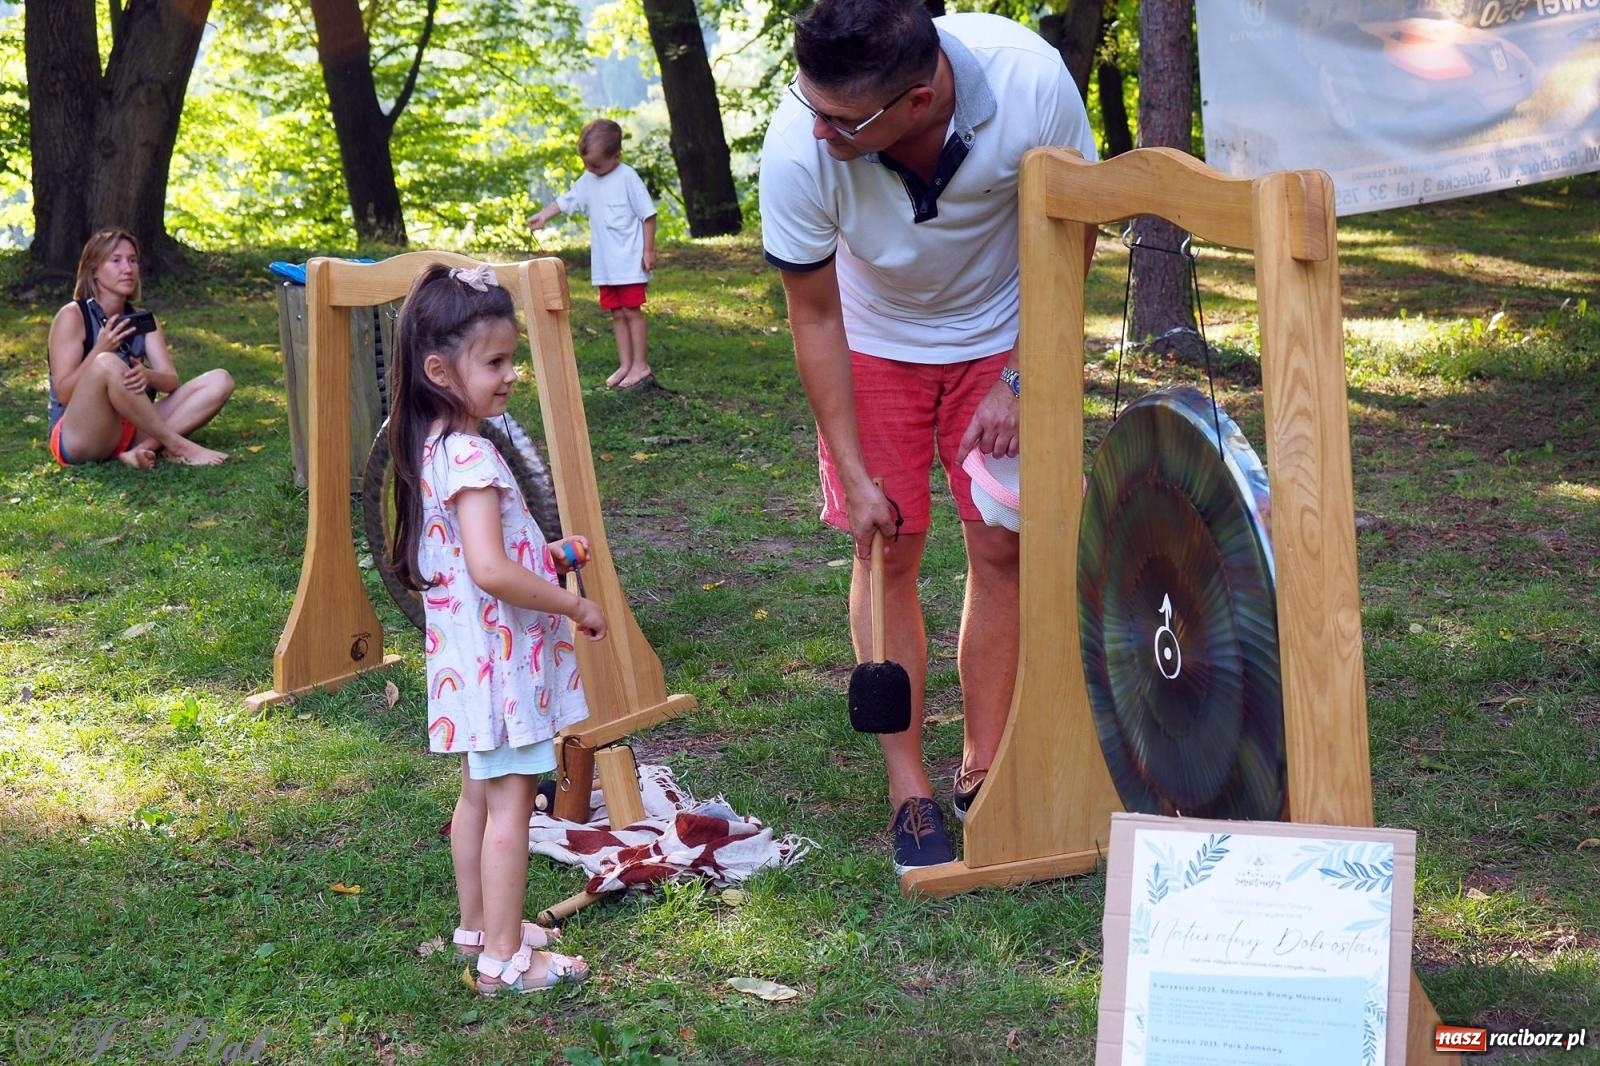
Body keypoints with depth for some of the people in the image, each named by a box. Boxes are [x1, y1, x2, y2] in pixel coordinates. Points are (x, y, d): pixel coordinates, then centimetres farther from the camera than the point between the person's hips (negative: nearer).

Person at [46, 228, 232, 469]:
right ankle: (177, 446, -24)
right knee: (107, 363, -35)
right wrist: (100, 349, -27)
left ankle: (143, 449, -25)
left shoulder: (142, 319, 10)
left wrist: (147, 376, -25)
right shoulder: (72, 316, -6)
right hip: (77, 438, -6)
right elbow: (64, 394, -13)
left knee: (219, 381, -7)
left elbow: (171, 381, -2)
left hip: (128, 432, 6)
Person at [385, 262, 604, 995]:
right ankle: (505, 958, 3)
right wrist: (574, 606, -20)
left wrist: (549, 556, 12)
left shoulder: (434, 447, 8)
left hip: (467, 656, 10)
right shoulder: (471, 456, -23)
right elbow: (491, 571, -31)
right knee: (511, 800, -3)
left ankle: (478, 925, 32)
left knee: (479, 793, 20)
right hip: (500, 656, -10)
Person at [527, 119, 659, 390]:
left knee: (631, 310, -4)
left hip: (630, 261, -7)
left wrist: (649, 250, -12)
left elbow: (648, 214, -11)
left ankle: (640, 365, 2)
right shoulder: (588, 181, 8)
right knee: (616, 313, 9)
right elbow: (566, 201, 15)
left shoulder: (627, 178, -13)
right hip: (604, 263, 7)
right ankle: (625, 364, 14)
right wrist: (544, 215, -1)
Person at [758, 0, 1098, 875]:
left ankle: (984, 771, 15)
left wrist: (1022, 379, -18)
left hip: (999, 335, 1)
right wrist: (853, 472, -16)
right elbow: (814, 316, -18)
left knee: (1000, 549, 0)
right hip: (873, 342, -1)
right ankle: (909, 792, 9)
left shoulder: (1030, 81, -34)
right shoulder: (798, 149, -34)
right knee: (888, 554, -2)